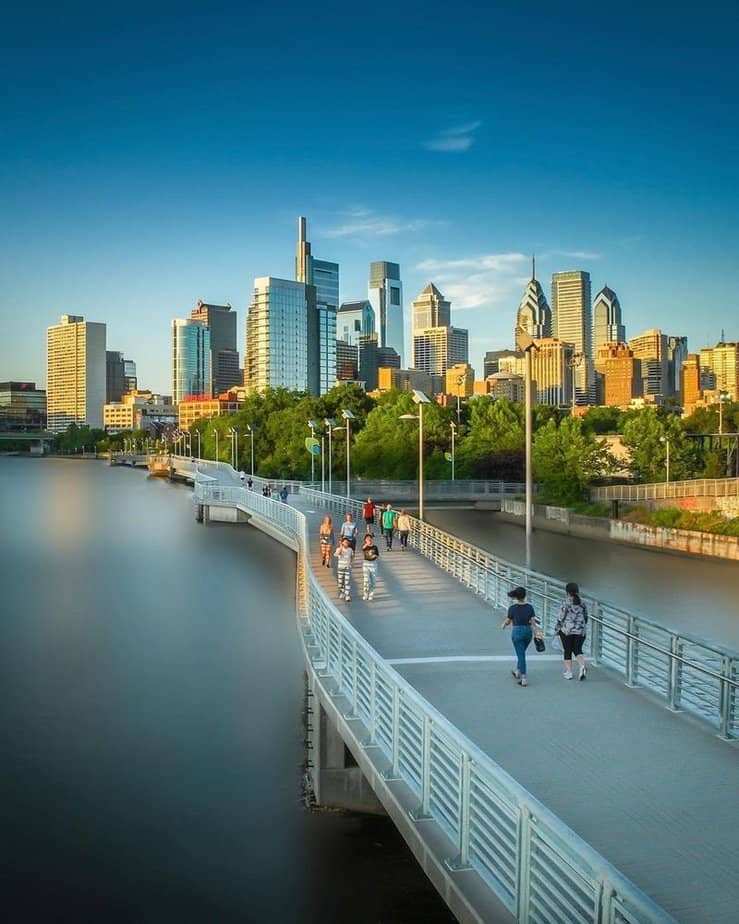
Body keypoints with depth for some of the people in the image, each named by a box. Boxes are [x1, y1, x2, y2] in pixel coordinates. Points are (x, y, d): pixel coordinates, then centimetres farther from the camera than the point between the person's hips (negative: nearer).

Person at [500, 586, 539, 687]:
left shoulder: (512, 608, -11)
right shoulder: (529, 607, -4)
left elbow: (508, 621, -1)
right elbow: (533, 622, -4)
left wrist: (503, 624, 20)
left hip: (517, 631, -4)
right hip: (528, 631, 4)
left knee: (521, 654, -1)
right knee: (521, 652, 25)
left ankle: (523, 678, -7)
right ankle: (517, 670, 42)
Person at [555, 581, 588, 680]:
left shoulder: (565, 602, -12)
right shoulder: (582, 603, 2)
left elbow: (561, 618, -10)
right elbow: (585, 618, 10)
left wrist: (556, 630, 0)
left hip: (566, 631, -4)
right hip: (580, 631, 4)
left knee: (567, 651, 9)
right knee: (578, 650, 13)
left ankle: (569, 672, 13)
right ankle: (583, 666, -12)